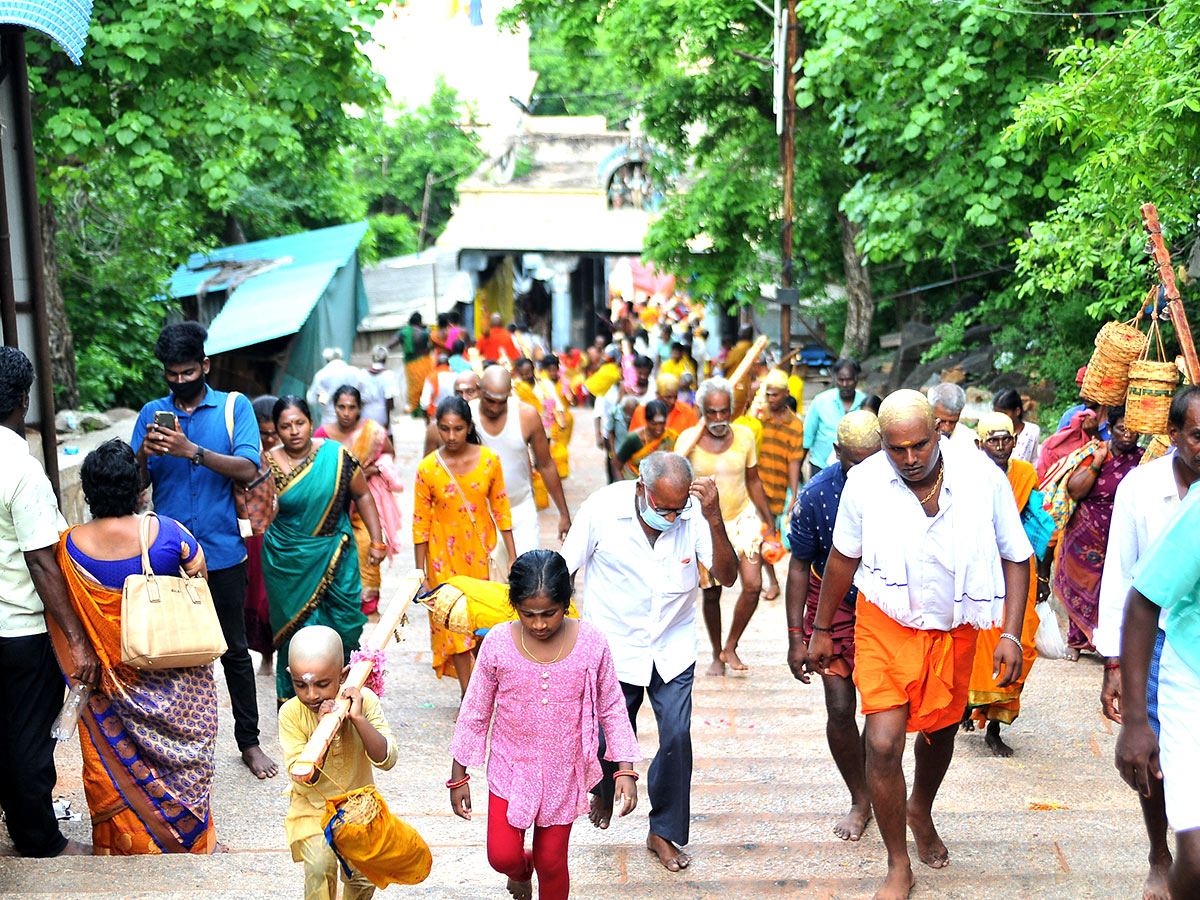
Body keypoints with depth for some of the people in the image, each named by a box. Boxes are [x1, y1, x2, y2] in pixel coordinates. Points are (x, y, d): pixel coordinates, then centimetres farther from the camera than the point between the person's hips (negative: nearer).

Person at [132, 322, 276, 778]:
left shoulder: (235, 407, 0)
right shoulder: (152, 413, 7)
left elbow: (248, 469, -13)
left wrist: (193, 450, -25)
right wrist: (143, 455, -17)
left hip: (222, 552, -2)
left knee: (234, 650, 7)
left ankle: (249, 741, 20)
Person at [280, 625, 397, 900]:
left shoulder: (363, 701, -16)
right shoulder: (291, 713, -17)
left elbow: (386, 760, -23)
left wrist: (358, 718, -34)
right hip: (313, 809, -1)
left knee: (363, 876, -4)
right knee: (320, 867, -20)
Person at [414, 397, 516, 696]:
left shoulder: (489, 460, -8)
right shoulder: (427, 468, -11)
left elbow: (501, 508, 1)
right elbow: (420, 523, -5)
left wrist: (512, 556, 1)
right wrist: (421, 576, -5)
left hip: (481, 548, 1)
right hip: (445, 553, -1)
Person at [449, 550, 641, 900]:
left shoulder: (591, 643, -15)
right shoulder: (497, 644, -15)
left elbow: (612, 707, -3)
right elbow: (474, 713, -3)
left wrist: (626, 769, -8)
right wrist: (458, 776, 2)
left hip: (563, 772, 0)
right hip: (510, 768, 0)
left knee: (552, 862, 10)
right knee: (502, 856, -1)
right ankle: (520, 868, 37)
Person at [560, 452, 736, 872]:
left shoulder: (694, 513, -15)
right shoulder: (603, 507, -18)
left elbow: (727, 576, -22)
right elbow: (563, 569, -6)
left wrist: (715, 520, -36)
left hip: (672, 648, 1)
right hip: (614, 647, -1)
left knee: (677, 736, -6)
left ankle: (663, 832, 16)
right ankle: (603, 788, 44)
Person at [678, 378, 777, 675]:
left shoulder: (744, 436, -5)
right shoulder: (688, 439, -11)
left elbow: (753, 481, 6)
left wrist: (769, 521, 8)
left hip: (742, 518, 1)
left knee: (753, 585, -11)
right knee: (711, 592, 7)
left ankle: (730, 647, 9)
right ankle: (717, 655, 26)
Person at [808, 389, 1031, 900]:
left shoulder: (982, 476, -16)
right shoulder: (864, 483, -15)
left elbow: (1016, 557, -4)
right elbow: (844, 557, 1)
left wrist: (1011, 633, -12)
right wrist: (821, 630, 8)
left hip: (955, 629, 2)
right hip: (887, 626, -1)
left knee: (940, 731, 20)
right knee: (883, 743, -12)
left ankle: (921, 813, 53)